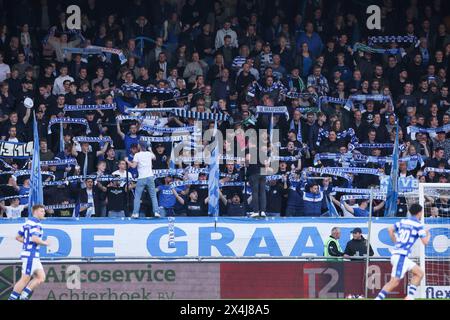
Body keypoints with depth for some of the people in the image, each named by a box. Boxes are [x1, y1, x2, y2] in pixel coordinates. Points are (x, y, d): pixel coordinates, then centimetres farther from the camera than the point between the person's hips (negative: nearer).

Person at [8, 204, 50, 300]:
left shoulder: (27, 222, 17)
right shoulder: (36, 223, -13)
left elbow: (18, 237, 21)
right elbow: (34, 238, -26)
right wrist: (45, 243, -11)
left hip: (34, 256, 10)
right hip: (30, 255, -10)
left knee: (41, 278, 8)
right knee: (25, 279, -5)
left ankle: (23, 296, 8)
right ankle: (12, 298, 1)